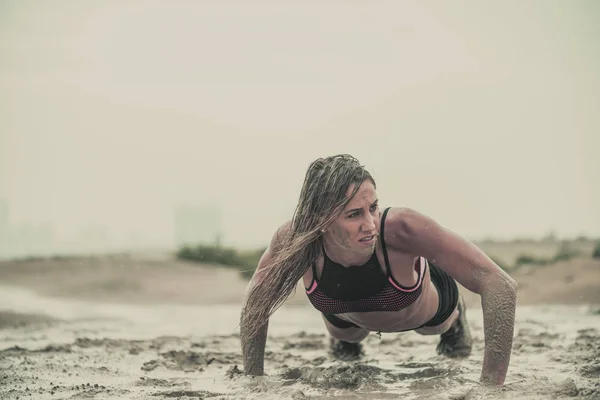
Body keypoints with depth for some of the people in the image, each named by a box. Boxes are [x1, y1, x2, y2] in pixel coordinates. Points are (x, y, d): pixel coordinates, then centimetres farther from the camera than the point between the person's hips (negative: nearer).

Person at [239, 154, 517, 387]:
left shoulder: (400, 227, -49)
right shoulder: (294, 238, -42)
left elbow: (500, 286, -47)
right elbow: (256, 302, -20)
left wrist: (491, 387, -51)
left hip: (427, 310, -1)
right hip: (348, 314, 1)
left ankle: (453, 319, 66)